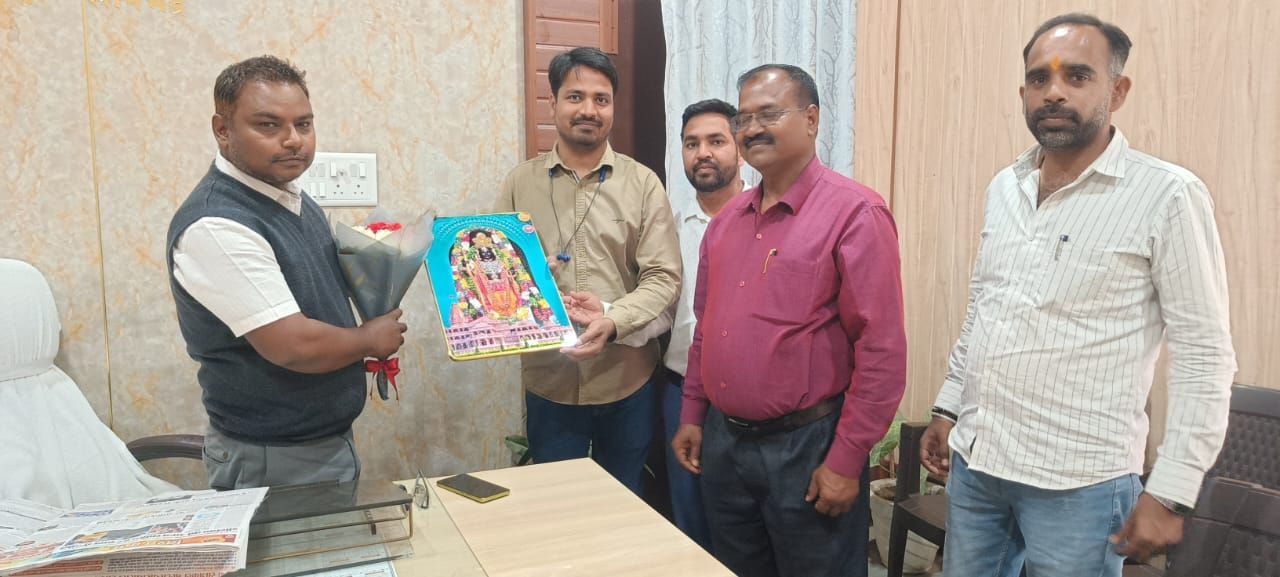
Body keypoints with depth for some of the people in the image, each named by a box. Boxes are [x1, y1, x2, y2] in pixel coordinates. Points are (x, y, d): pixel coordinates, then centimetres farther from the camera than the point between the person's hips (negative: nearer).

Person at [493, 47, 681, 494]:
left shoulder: (642, 183, -1)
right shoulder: (521, 183, 3)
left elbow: (663, 277, -6)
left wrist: (613, 323, -22)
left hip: (626, 379, 0)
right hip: (549, 381, 1)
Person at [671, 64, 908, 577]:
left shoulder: (854, 212, -13)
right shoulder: (726, 219, 8)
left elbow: (881, 350, -16)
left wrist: (846, 461, -16)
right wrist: (692, 415, 12)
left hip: (807, 446, -6)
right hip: (722, 441, 6)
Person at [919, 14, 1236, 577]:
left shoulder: (1168, 196, -10)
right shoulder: (1004, 187, 7)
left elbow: (1205, 355, -10)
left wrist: (1170, 493, -12)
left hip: (1077, 483, -5)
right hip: (973, 462, 5)